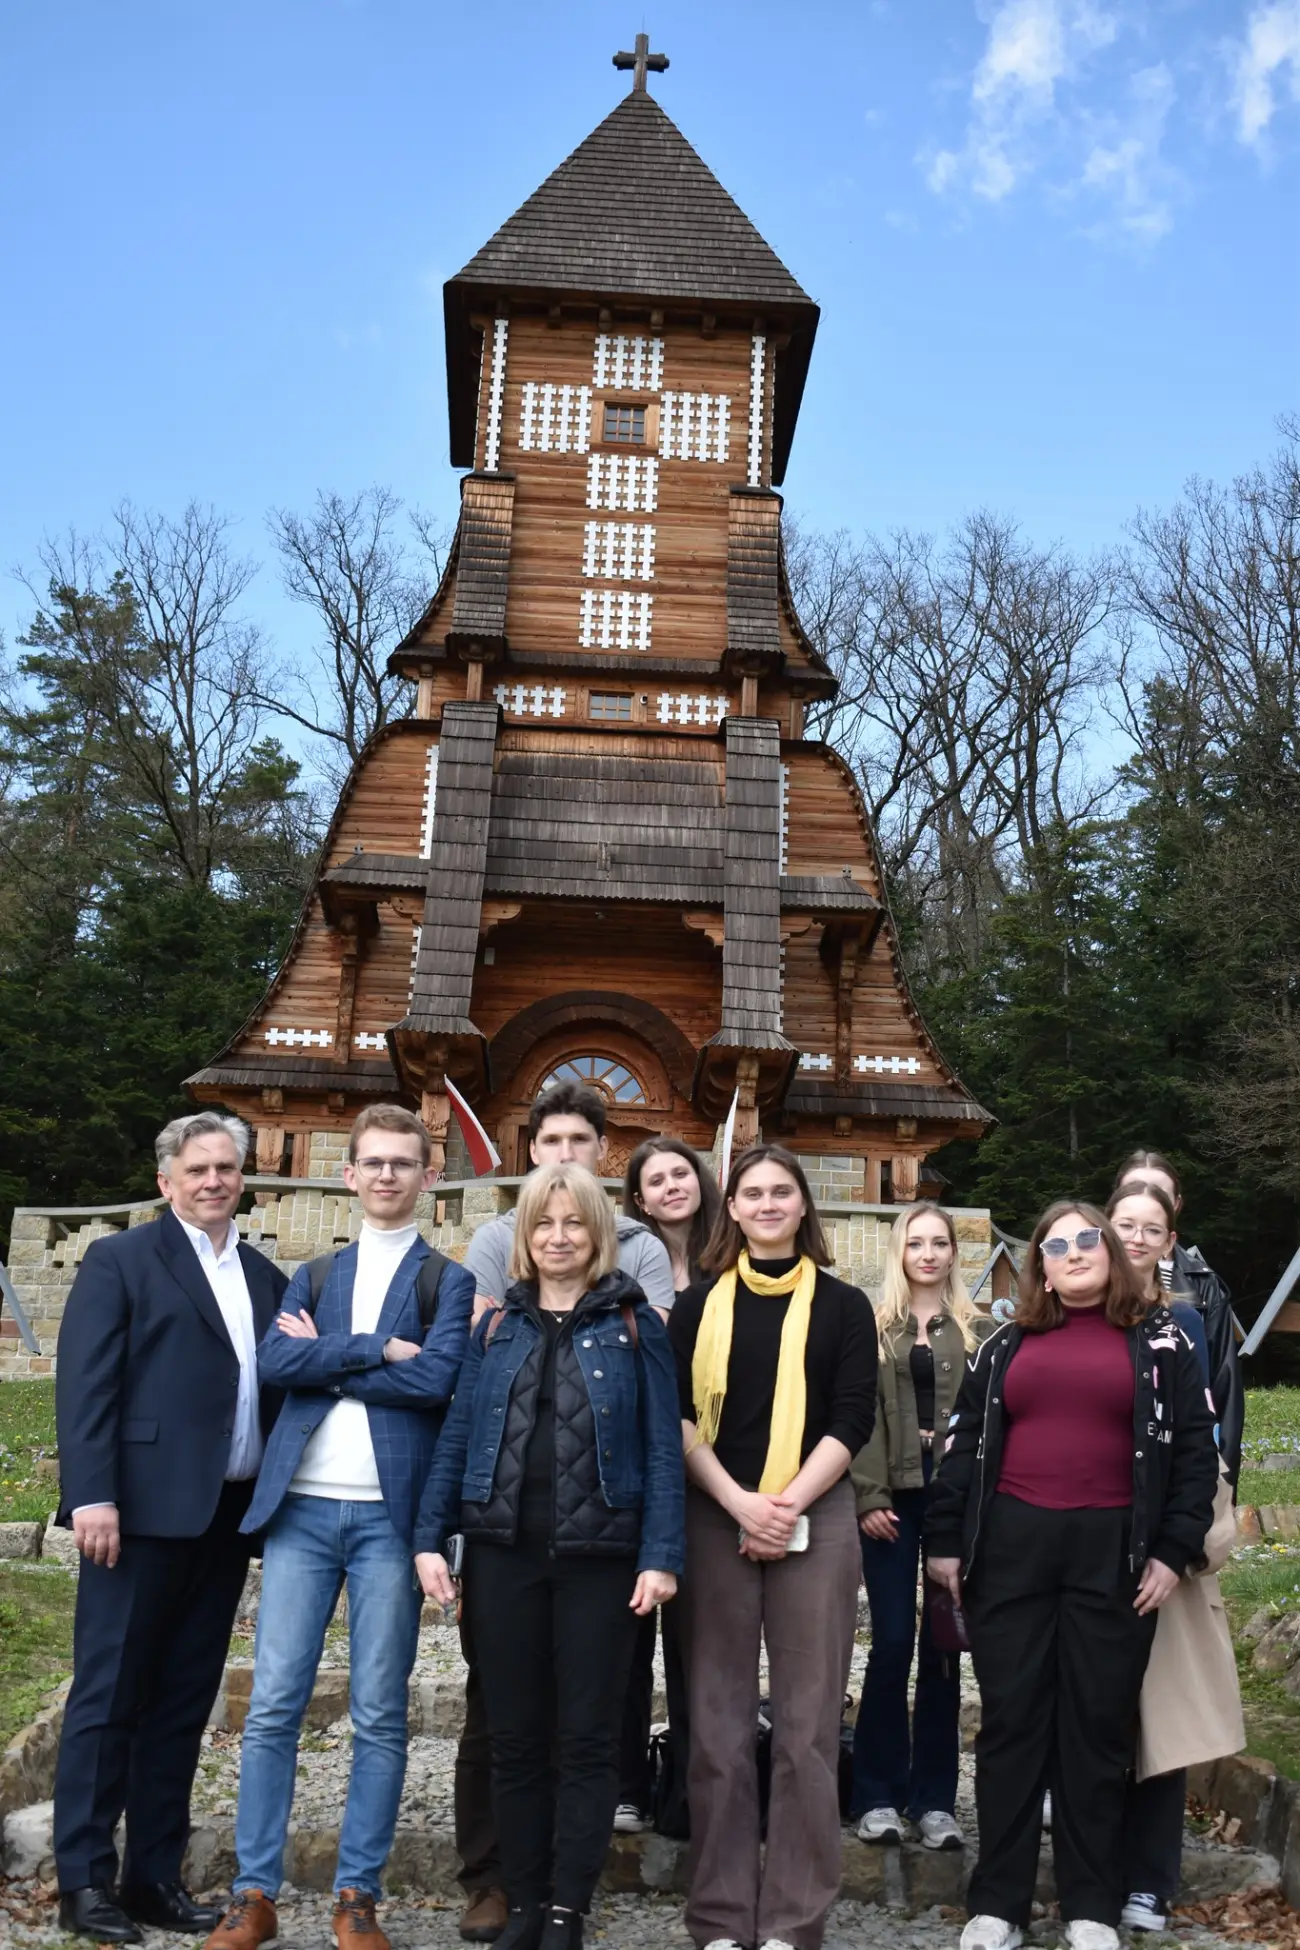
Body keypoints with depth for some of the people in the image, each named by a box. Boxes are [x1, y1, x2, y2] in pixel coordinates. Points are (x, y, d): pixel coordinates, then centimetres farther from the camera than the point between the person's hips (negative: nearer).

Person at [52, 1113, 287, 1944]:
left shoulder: (266, 1277, 15)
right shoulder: (120, 1260, -1)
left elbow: (273, 1391, 14)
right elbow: (85, 1385, -8)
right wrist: (91, 1496, -16)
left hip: (228, 1517, 5)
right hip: (145, 1510, -5)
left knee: (184, 1702, 11)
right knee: (109, 1694, 2)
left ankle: (155, 1875, 20)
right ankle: (85, 1879, 13)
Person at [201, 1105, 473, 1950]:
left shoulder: (449, 1279, 6)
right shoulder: (312, 1277, 16)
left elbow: (436, 1378, -11)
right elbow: (275, 1361, -1)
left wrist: (325, 1360, -5)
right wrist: (377, 1348, -10)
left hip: (392, 1514, -2)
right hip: (303, 1507, 3)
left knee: (379, 1716, 3)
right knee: (273, 1708, 3)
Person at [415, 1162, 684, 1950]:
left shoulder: (634, 1325, 1)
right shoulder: (498, 1326, 9)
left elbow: (662, 1445, -3)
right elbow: (458, 1436, 7)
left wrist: (661, 1555, -10)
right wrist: (430, 1538, -1)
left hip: (601, 1555, -2)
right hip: (503, 1551, 3)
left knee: (587, 1737, 4)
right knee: (515, 1736, 10)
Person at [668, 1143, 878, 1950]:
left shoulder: (844, 1305, 7)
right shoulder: (699, 1304, 8)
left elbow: (853, 1420, 0)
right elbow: (676, 1417, 2)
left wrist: (788, 1504, -11)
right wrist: (738, 1502, -11)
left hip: (816, 1520, -1)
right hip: (714, 1521, 1)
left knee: (806, 1723, 0)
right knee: (719, 1721, 5)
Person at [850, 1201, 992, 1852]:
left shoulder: (980, 1330, 10)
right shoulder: (873, 1327, 6)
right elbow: (860, 1417, 0)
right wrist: (870, 1497, -8)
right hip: (893, 1497, -1)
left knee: (943, 1648, 5)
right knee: (892, 1644, -2)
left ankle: (935, 1799, 14)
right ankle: (878, 1794, 10)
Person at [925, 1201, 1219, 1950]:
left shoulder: (1159, 1341, 5)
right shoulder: (1006, 1345, 11)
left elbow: (1196, 1450, 2)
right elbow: (964, 1445, 11)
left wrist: (1174, 1550, -5)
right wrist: (946, 1541, 5)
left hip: (1112, 1550, -1)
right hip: (1011, 1545, 2)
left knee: (1098, 1725, 6)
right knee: (1010, 1721, 6)